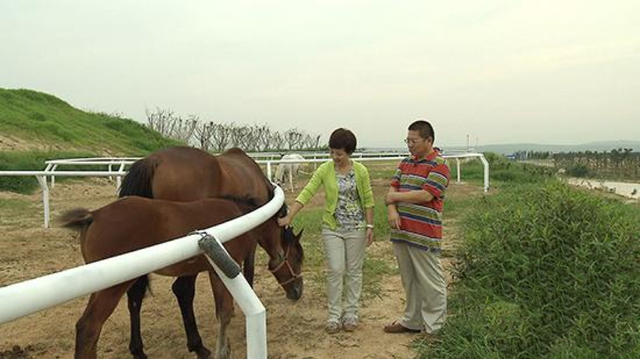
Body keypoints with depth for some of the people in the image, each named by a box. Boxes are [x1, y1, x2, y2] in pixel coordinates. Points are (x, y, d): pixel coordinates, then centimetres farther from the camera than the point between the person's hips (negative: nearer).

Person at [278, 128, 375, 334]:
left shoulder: (360, 171, -5)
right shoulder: (324, 170, -6)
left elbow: (368, 201, 0)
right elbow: (306, 194, -12)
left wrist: (370, 226, -5)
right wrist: (289, 217, -22)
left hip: (356, 228, 0)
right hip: (332, 228, 0)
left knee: (354, 271, 8)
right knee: (335, 270, 0)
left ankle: (351, 313, 22)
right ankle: (334, 315, 14)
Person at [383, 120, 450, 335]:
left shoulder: (439, 166, -10)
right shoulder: (406, 163, 14)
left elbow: (426, 195, -20)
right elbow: (393, 189, 9)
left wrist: (397, 196, -9)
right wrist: (392, 210, -10)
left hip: (424, 236, -8)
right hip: (401, 232, 8)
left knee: (431, 283, 2)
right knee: (409, 280, 18)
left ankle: (435, 328, 15)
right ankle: (412, 321, 31)